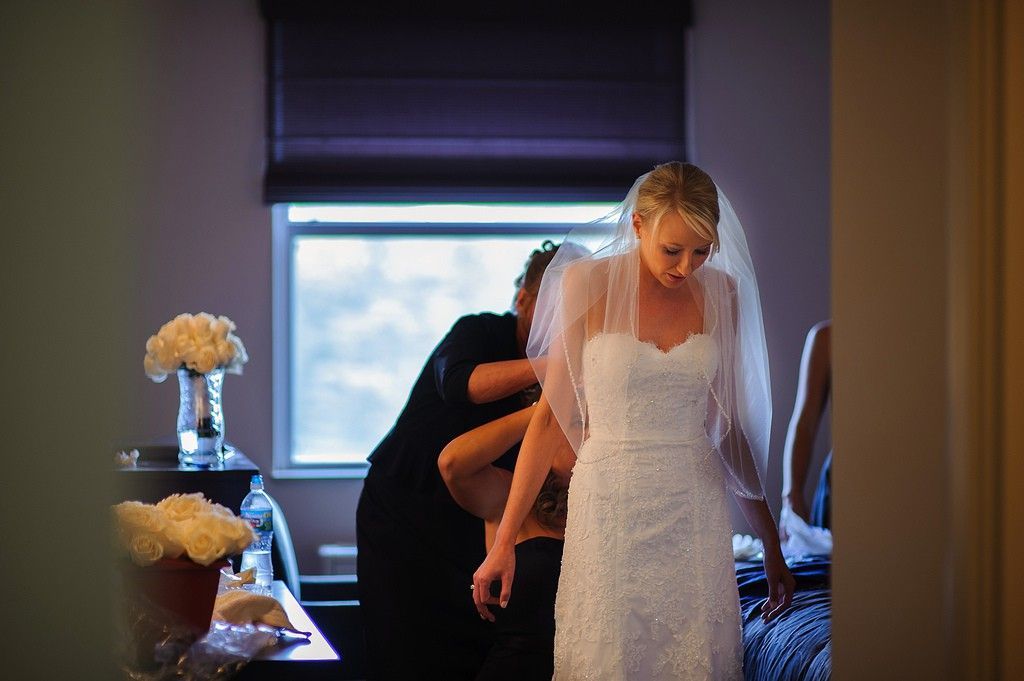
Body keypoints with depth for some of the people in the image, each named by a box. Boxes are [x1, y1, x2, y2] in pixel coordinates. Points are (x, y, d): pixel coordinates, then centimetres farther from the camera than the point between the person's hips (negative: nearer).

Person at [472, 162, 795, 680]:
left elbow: (731, 424, 11)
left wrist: (771, 545, 14)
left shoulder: (721, 293, 3)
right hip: (609, 510, -2)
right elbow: (551, 416, -2)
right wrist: (503, 542, -3)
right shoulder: (589, 283, -5)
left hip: (695, 516, 2)